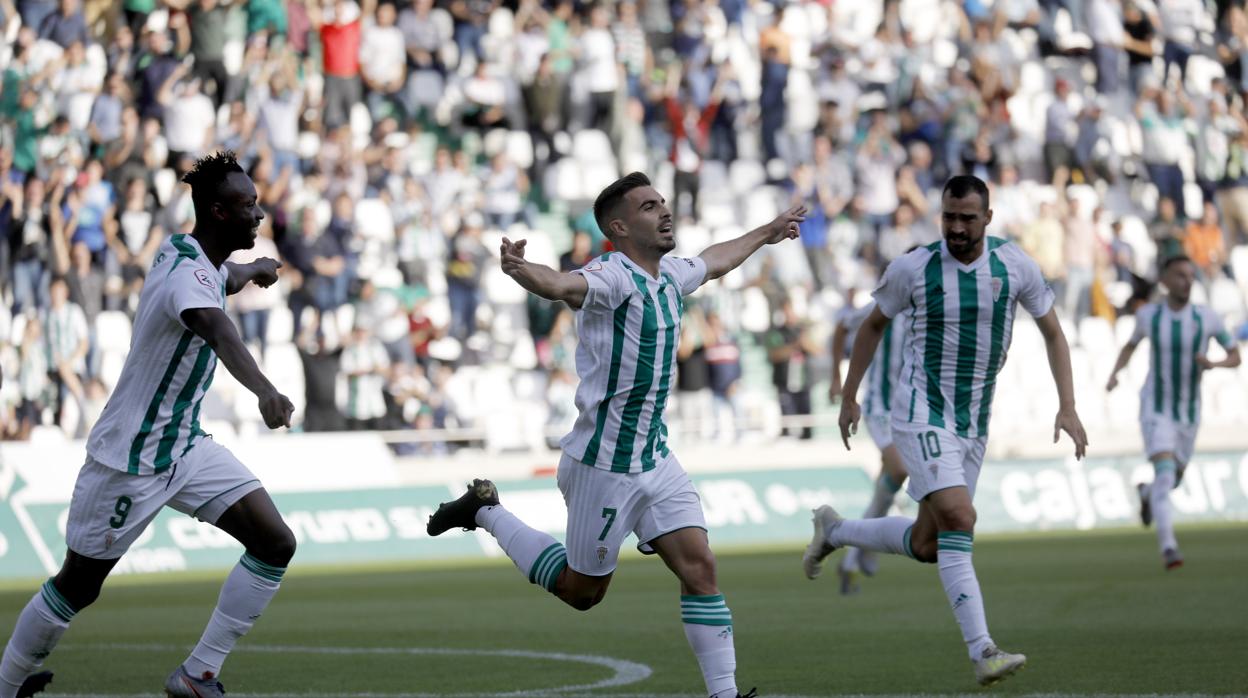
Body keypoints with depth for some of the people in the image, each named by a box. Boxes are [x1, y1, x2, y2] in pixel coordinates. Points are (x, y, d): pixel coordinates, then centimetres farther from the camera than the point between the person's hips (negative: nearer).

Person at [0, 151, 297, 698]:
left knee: (275, 544, -6)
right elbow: (216, 330, -51)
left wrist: (253, 270, 51)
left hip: (186, 447, 9)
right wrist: (264, 391, -68)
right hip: (130, 461, -9)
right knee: (78, 586, 6)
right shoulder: (187, 275, -27)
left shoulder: (194, 257, 2)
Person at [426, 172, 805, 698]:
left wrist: (766, 234, 47)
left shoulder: (670, 275, 8)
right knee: (582, 591, 8)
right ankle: (486, 512, 25)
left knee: (699, 569, -5)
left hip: (655, 456, 7)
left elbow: (714, 261, 33)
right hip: (604, 462, -7)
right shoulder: (613, 276, -19)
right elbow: (563, 285, -42)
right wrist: (521, 271, -64)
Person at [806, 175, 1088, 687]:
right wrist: (849, 398, 11)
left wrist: (1067, 406, -3)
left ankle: (833, 530, 36)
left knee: (927, 545, 10)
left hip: (974, 423, 5)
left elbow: (1052, 333, 7)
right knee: (958, 520, -23)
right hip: (922, 413, -5)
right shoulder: (913, 268, -8)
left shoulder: (1015, 266, -3)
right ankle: (982, 653, -24)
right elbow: (873, 324, 9)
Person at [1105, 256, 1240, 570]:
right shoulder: (1149, 314, -9)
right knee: (1165, 471, -25)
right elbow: (1131, 344, 13)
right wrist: (1114, 373, -5)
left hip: (1188, 412, 3)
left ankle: (1147, 493, 58)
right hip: (1155, 410, -3)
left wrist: (1213, 365, -25)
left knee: (1173, 479, 20)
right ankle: (1168, 547, -29)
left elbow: (1236, 357, -2)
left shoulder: (1207, 317, -10)